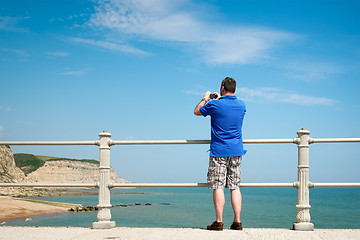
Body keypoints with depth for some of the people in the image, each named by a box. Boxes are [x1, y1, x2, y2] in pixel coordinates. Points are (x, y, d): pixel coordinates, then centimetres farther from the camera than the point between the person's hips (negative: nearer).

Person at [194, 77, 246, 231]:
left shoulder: (215, 105, -10)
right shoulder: (241, 105, 6)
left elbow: (196, 111, 8)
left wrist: (205, 99, 24)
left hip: (219, 151, -5)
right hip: (236, 151, 5)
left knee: (218, 186, -2)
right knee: (235, 187, 6)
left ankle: (219, 222, -3)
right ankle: (237, 221, 5)